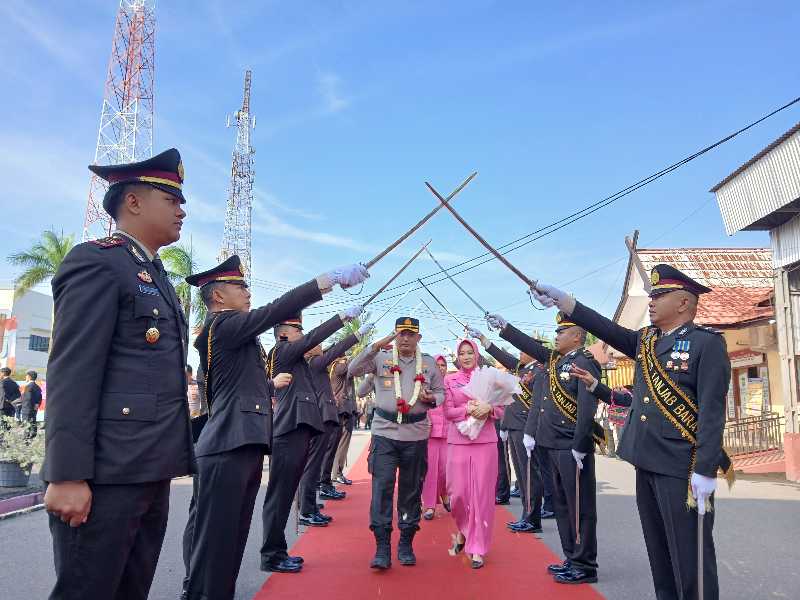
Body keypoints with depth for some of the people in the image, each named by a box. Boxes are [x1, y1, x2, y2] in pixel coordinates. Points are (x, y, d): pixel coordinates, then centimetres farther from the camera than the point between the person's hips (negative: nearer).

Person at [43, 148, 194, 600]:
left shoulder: (158, 277, 21)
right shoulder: (97, 261, -7)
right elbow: (72, 373, -16)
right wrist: (68, 476, -20)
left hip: (150, 470, 9)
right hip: (106, 471, -9)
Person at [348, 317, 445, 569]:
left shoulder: (429, 363, 8)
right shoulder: (381, 357, 2)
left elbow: (441, 393, 15)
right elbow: (353, 370, -11)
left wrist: (431, 399, -9)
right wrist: (376, 346, -21)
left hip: (416, 435, 2)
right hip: (384, 432, -2)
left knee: (411, 489, 9)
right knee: (382, 487, -7)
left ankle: (406, 544, 24)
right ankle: (382, 547, 1)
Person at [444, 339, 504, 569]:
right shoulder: (449, 380, 6)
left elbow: (501, 410, 6)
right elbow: (447, 411, 0)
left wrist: (488, 408, -15)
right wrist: (468, 410, -16)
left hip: (485, 441, 0)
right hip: (458, 441, 0)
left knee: (481, 494, 1)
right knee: (458, 493, 1)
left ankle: (477, 548, 13)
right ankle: (462, 530, 32)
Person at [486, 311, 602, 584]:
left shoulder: (584, 363, -13)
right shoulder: (554, 359, 13)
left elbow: (587, 409, -19)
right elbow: (530, 346, 23)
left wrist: (579, 448, -21)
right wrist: (503, 326, 17)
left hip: (573, 448, -9)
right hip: (555, 446, 9)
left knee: (579, 507, 1)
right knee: (563, 505, 15)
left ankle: (585, 566, 12)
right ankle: (572, 559, 26)